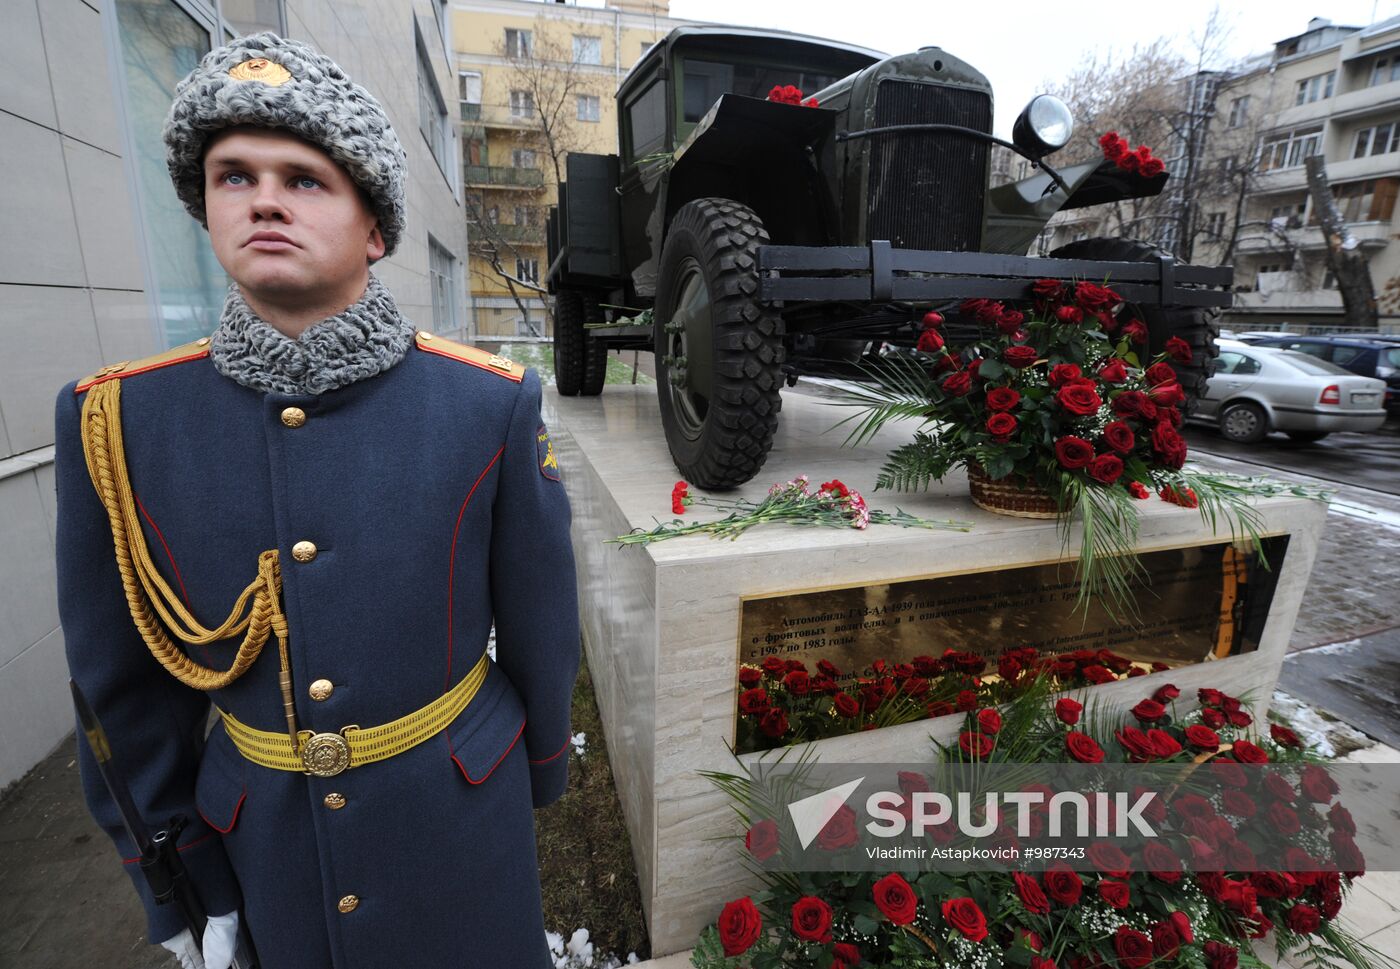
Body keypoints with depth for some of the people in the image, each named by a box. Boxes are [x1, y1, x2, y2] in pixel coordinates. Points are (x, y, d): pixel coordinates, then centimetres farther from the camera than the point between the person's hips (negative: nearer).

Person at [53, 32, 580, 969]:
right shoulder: (116, 418, -11)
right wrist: (181, 887, 5)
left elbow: (538, 622, -7)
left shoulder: (492, 403, -18)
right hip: (268, 830, 2)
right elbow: (126, 683, -2)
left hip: (461, 812, -1)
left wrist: (539, 768, 5)